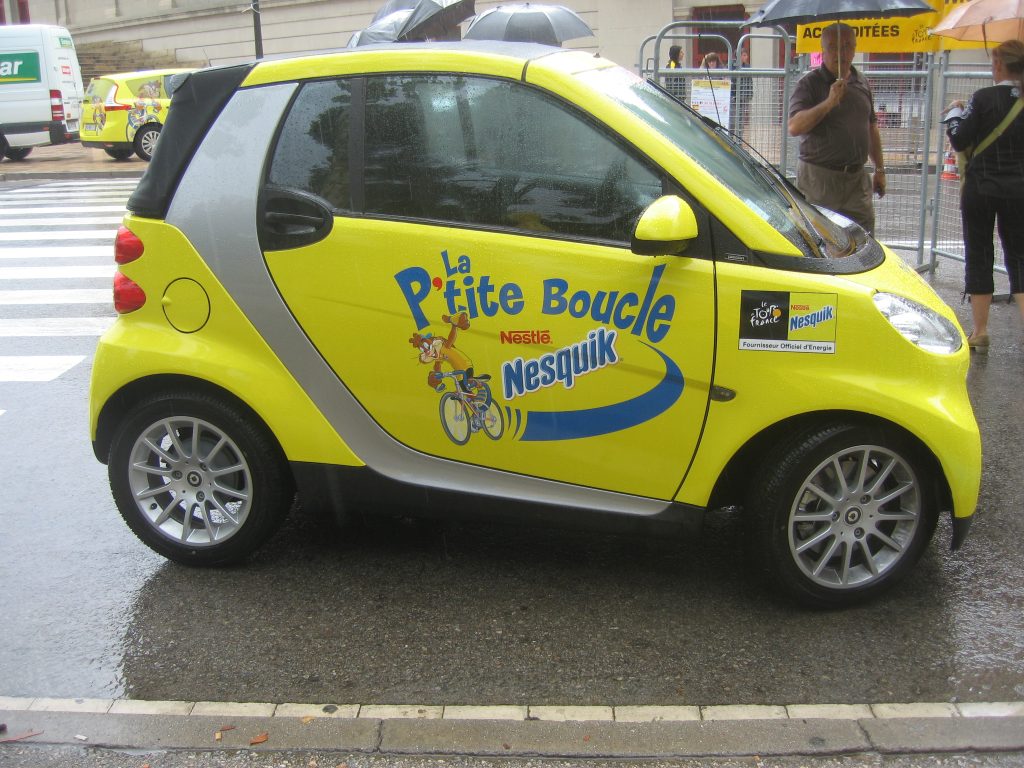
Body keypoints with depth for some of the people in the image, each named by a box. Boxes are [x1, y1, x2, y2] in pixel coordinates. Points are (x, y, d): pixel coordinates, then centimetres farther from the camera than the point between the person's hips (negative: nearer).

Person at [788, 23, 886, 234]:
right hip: (818, 177, -5)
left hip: (857, 177, 6)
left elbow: (871, 129, 23)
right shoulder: (810, 84, -5)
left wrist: (880, 169, 21)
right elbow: (794, 127, -19)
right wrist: (829, 102, -26)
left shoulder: (862, 84, 14)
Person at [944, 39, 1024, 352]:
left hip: (981, 188, -3)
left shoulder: (984, 98, -12)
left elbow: (959, 141, -9)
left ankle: (980, 332, 11)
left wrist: (954, 113, 6)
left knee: (978, 257, 7)